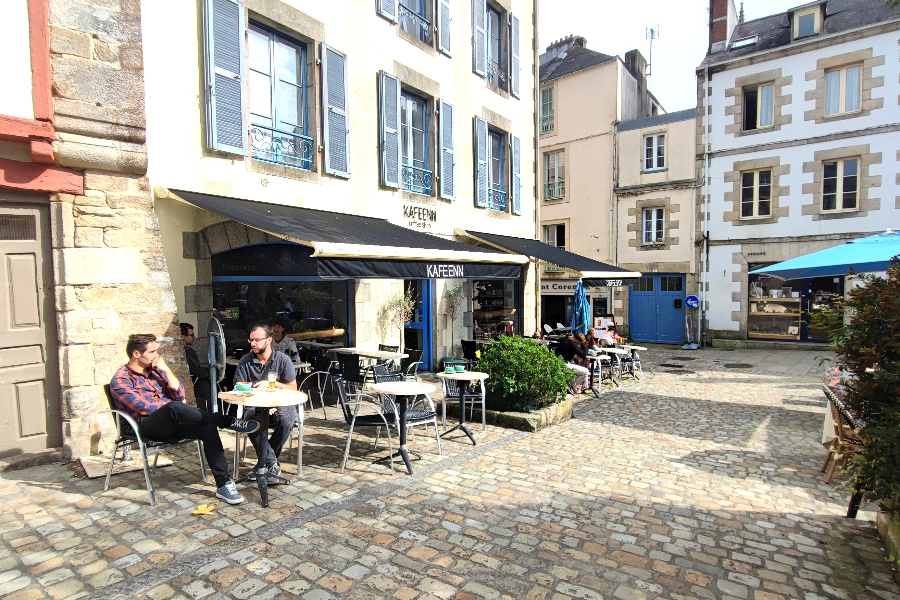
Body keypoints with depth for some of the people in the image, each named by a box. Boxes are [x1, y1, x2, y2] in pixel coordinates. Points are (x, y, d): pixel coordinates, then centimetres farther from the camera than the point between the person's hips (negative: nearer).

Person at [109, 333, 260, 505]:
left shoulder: (155, 370, 16)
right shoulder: (121, 380, -2)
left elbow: (179, 395, 9)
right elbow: (144, 407, -14)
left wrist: (166, 370, 1)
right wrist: (173, 405, -6)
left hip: (171, 424, 6)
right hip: (147, 428, -6)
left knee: (208, 427, -24)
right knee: (175, 408, -39)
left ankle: (223, 484, -25)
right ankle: (230, 422, -26)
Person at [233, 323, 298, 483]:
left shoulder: (283, 359, -1)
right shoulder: (245, 361, 2)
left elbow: (293, 388, -1)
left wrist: (272, 383, -17)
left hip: (281, 404, -1)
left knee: (286, 419, -33)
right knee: (249, 418, -32)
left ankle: (265, 460, -10)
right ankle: (271, 463, -23)